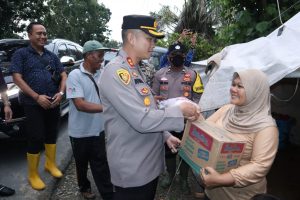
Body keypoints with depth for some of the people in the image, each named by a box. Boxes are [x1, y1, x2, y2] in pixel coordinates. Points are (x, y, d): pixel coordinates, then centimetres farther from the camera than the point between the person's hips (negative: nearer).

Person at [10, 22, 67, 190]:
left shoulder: (52, 56, 14)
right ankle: (33, 175, 17)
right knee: (35, 139, 1)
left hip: (53, 103, 4)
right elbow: (17, 78, -8)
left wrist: (61, 93, -8)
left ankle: (51, 164, 33)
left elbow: (63, 75, 10)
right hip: (33, 104, -4)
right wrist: (37, 97, -17)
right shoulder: (21, 54, 1)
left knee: (52, 135, 14)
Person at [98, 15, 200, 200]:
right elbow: (141, 120, -28)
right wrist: (180, 111, -16)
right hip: (132, 169, -9)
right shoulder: (115, 72, -21)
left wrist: (165, 136, 7)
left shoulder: (135, 71, 10)